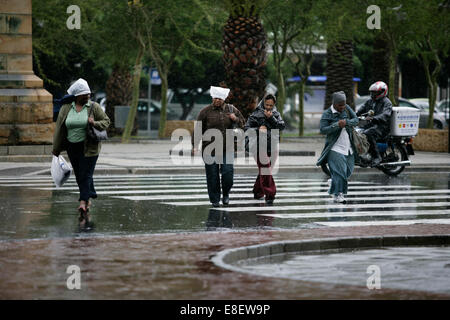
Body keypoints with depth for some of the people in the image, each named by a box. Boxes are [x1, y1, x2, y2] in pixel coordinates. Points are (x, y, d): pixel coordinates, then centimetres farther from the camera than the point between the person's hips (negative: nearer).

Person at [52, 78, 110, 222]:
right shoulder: (66, 108, 3)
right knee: (79, 175, 10)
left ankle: (83, 203, -14)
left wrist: (95, 123, -18)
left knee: (86, 174, -9)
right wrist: (56, 149, 8)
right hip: (72, 148, 3)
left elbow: (106, 121, 4)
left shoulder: (94, 107, -3)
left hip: (89, 147, -3)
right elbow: (59, 128, 7)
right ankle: (88, 199, 25)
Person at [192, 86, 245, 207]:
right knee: (212, 176, 1)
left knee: (227, 173, -8)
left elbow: (242, 123, 19)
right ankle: (215, 199, 14)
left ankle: (226, 194, 17)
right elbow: (198, 129, 1)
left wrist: (236, 119, -4)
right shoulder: (205, 111, 0)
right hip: (210, 149, -1)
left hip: (227, 148, 1)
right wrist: (195, 145, -5)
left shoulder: (231, 110, 7)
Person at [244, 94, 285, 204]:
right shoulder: (256, 114, -3)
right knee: (265, 172, -11)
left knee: (263, 171, 13)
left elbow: (282, 126, -6)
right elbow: (246, 128, -5)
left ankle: (257, 192, 29)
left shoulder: (276, 114, 10)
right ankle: (269, 195, -9)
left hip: (272, 147, 4)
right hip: (260, 147, -4)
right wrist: (258, 129, -20)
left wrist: (271, 118, -16)